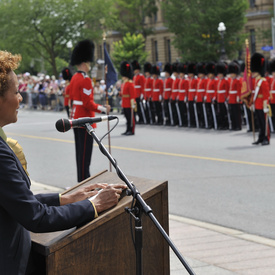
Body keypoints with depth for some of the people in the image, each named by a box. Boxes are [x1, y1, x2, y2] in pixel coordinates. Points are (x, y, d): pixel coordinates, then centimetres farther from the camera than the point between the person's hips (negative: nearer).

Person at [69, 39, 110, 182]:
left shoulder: (74, 78, 11)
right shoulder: (85, 80, -18)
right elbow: (88, 103, -23)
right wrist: (103, 109, -23)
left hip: (76, 117, 10)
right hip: (85, 120, -10)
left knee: (80, 150, 15)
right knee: (85, 153, -6)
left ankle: (83, 177, 24)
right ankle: (84, 181, -3)